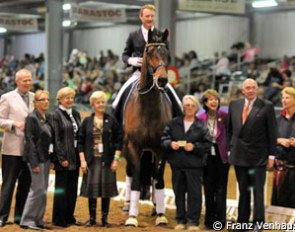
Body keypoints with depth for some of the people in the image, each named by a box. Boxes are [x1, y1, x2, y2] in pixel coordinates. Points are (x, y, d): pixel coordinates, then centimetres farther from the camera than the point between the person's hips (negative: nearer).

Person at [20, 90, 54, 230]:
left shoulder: (48, 117, 11)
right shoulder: (32, 118, -10)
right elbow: (30, 141, -14)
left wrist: (52, 158, 8)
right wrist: (34, 163, -17)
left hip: (46, 158, 8)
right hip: (37, 158, -8)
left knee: (43, 190, 10)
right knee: (38, 189, -8)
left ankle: (38, 219, 17)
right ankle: (27, 220, 1)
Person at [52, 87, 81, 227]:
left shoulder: (76, 114, 12)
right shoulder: (56, 115, -9)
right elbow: (56, 139, -13)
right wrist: (62, 158, -17)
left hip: (75, 157, 7)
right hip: (63, 157, -7)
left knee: (72, 189, 12)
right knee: (61, 189, 1)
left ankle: (69, 217, 21)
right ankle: (59, 219, 9)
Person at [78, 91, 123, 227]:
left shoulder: (111, 121, 3)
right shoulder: (87, 122, 6)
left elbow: (119, 140, 1)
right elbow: (81, 142, 5)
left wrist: (116, 159, -6)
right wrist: (82, 160, -3)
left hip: (107, 161, -1)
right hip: (91, 161, 1)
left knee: (106, 190, 3)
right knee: (91, 189, 3)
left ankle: (104, 218, 13)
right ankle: (92, 218, 14)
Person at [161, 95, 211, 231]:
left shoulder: (201, 126, 0)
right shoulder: (174, 123, 7)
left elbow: (207, 145, -3)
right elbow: (164, 138, 7)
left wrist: (194, 147, -16)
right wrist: (170, 144, -13)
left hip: (194, 164, -3)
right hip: (177, 163, 3)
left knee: (194, 193, -2)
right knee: (179, 193, 10)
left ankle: (193, 221, 4)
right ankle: (181, 220, 20)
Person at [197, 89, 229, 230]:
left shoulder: (224, 116, -5)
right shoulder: (200, 118, -1)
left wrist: (230, 151, -8)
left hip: (221, 156, -2)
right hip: (207, 157, 2)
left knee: (220, 190, 4)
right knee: (208, 190, 9)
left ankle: (220, 220, 12)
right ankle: (209, 220, 18)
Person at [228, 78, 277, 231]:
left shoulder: (267, 106, -4)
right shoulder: (234, 105, 8)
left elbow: (272, 132, -3)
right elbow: (230, 129, 13)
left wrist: (271, 154, -5)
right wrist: (230, 148, 8)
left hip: (258, 156, -4)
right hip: (239, 154, 4)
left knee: (258, 190, -1)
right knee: (243, 190, 11)